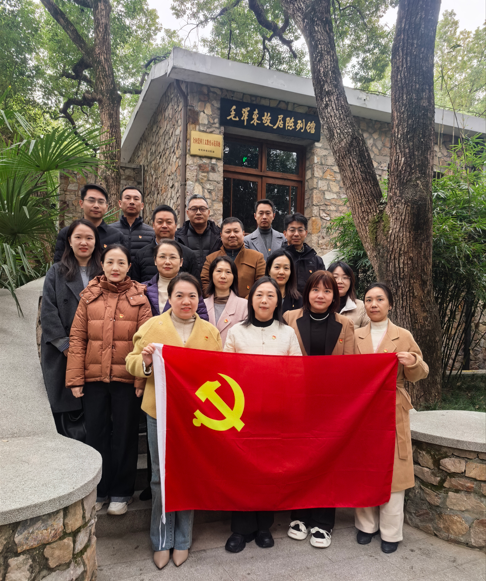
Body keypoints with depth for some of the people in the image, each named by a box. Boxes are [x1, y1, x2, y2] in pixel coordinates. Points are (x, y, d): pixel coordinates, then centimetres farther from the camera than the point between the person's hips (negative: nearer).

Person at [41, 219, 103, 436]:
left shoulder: (104, 274, 9)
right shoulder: (56, 272, 8)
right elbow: (48, 311, -1)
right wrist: (65, 345, -9)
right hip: (62, 355, 0)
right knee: (63, 406, 3)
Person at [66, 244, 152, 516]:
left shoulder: (139, 298, -1)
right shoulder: (89, 296, 5)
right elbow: (77, 338, 2)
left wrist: (142, 378, -12)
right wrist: (75, 378, -3)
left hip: (127, 379, -2)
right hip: (93, 378, 2)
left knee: (125, 435, 10)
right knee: (96, 434, 13)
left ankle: (121, 492, 27)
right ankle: (99, 490, 32)